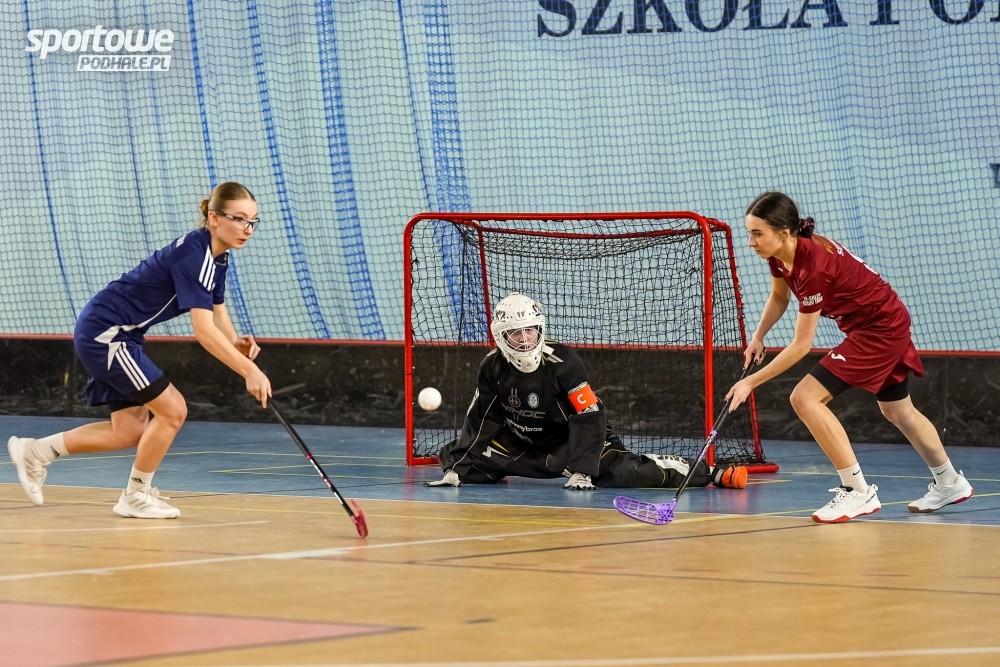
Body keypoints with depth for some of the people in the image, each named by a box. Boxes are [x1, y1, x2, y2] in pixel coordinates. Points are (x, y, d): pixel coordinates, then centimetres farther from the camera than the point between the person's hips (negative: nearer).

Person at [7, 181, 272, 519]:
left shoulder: (217, 256, 4)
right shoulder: (193, 254, -25)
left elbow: (218, 315, 12)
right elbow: (203, 330, -32)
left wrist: (237, 344, -10)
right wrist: (249, 370, -36)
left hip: (117, 336, 10)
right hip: (104, 331, -10)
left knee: (130, 431, 12)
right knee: (172, 409, -11)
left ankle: (35, 451, 23)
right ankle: (136, 496, 5)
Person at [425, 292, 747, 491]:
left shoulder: (563, 362, -25)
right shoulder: (493, 367, -11)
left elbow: (588, 417, -26)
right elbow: (480, 418, -5)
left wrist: (582, 472, -33)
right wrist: (455, 468, -14)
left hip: (568, 440, -4)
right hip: (518, 445, 4)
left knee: (619, 471, -29)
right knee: (462, 460, -9)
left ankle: (704, 472, -19)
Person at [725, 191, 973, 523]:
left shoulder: (814, 266, -33)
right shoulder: (780, 255, -8)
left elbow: (801, 346, -27)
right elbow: (779, 297, 14)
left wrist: (752, 382, -23)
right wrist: (758, 338, -2)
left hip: (880, 329, -10)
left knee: (806, 397, -17)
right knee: (898, 410, 25)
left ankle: (859, 492, -11)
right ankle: (950, 483, 44)